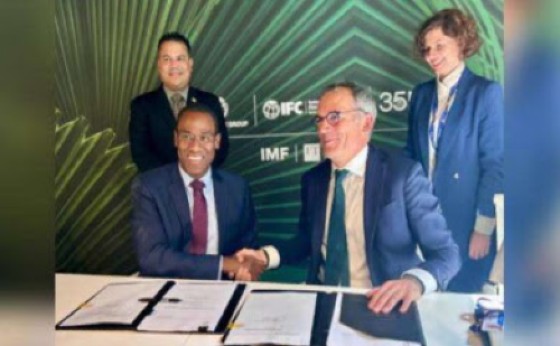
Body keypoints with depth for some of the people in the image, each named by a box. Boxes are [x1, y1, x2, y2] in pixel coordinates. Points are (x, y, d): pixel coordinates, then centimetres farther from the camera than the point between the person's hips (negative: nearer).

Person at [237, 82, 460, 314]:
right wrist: (266, 256, 2)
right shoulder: (313, 179, 7)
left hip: (381, 304, -4)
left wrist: (415, 281, -29)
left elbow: (444, 251, -10)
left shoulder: (404, 174, -8)